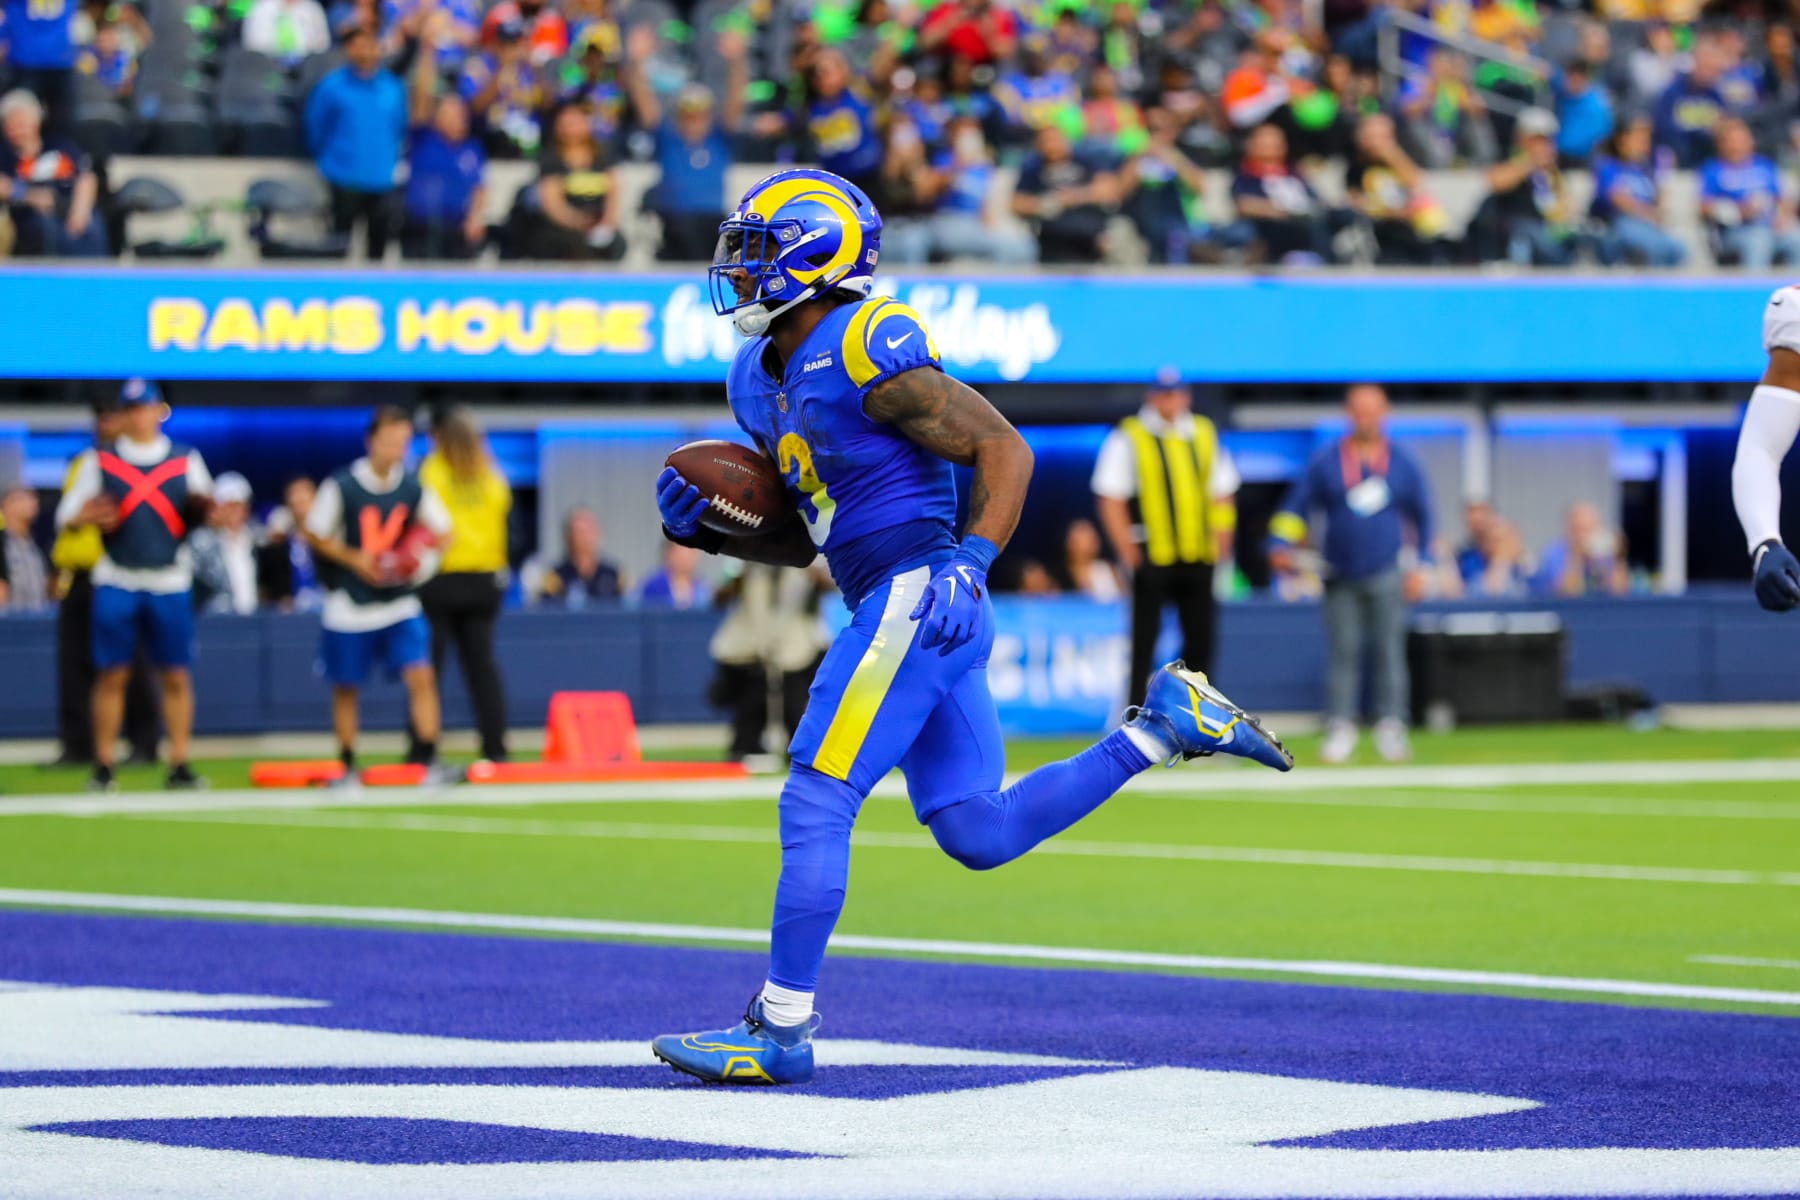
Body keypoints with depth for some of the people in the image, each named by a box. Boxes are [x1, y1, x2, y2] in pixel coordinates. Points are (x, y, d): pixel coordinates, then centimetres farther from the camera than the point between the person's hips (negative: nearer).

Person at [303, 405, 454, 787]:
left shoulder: (414, 488, -1)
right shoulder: (341, 487, -9)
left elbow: (441, 532, 7)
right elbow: (316, 535, -1)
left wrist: (417, 553, -14)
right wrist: (354, 559, -15)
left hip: (399, 603, 2)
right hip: (349, 608, -2)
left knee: (420, 675, -13)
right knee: (345, 687, 6)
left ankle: (429, 761, -10)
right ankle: (347, 766, 21)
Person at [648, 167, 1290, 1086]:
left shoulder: (863, 353, -13)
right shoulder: (760, 379, 15)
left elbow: (1004, 450, -13)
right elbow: (802, 535, 23)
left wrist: (970, 562, -23)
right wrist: (708, 530, 7)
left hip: (915, 595, -10)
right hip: (902, 610, 10)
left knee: (814, 804, -10)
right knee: (978, 833, 9)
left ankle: (781, 1029, -6)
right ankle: (1165, 726, 15)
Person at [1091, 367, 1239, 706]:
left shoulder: (1204, 434, 13)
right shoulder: (1128, 438, -2)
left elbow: (1222, 494, 18)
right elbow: (1110, 499, -6)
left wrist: (1221, 544, 6)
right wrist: (1127, 551, -13)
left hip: (1198, 557, 5)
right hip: (1151, 559, -5)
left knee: (1201, 636, 5)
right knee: (1144, 637, -4)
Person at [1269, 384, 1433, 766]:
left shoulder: (1403, 464, 5)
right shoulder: (1326, 462, 2)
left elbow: (1422, 516, 11)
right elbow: (1296, 505, 4)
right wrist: (1281, 546, -12)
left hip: (1386, 575, 0)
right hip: (1340, 575, 0)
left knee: (1390, 652, -1)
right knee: (1343, 654, 1)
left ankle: (1390, 729, 2)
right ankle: (1340, 730, 3)